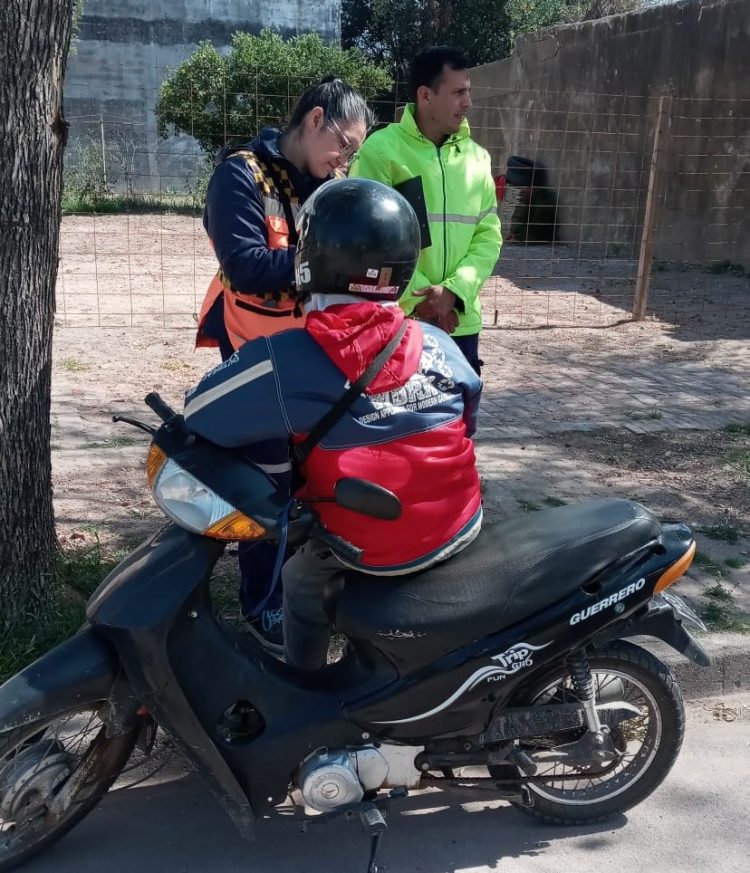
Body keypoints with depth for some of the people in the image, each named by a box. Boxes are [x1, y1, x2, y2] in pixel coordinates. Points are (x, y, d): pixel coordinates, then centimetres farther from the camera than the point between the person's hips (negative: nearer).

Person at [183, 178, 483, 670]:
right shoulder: (438, 345, -6)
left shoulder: (285, 361, -21)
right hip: (462, 528, 4)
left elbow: (199, 415, -10)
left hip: (372, 552, -4)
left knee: (304, 584, 26)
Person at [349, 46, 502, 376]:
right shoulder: (381, 150, -6)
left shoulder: (476, 157, 9)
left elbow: (488, 236, 6)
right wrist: (418, 297, -15)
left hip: (460, 322, 5)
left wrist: (454, 292, -11)